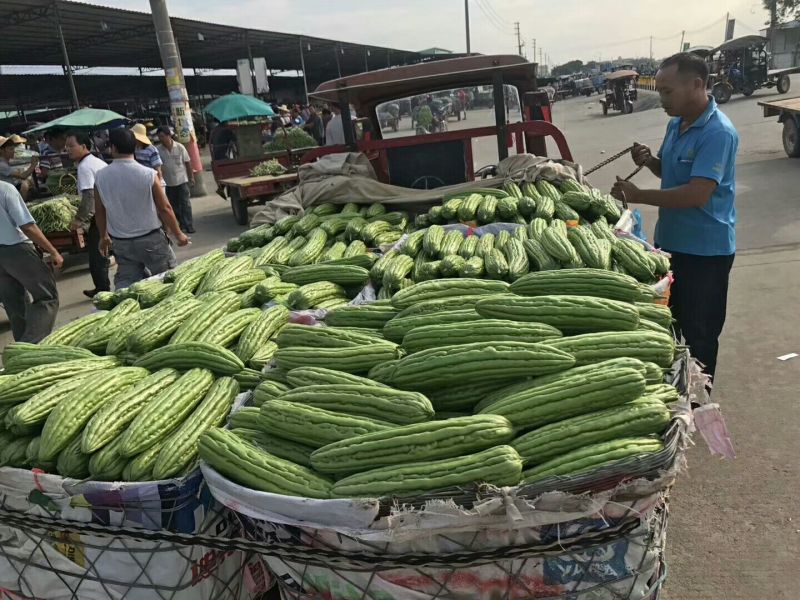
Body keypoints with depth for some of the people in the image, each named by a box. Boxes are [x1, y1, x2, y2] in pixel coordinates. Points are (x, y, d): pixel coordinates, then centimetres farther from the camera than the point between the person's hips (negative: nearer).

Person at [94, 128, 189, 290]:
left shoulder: (100, 177, -5)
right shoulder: (148, 174, -14)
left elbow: (99, 212, 5)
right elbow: (165, 208, -10)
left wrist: (103, 237, 21)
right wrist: (178, 234, 3)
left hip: (121, 243, 3)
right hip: (151, 239, -3)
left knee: (125, 284, 9)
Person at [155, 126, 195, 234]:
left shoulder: (179, 147, -6)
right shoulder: (158, 150, -3)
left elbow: (187, 163, 0)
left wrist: (191, 177, 0)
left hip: (182, 180, -2)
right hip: (168, 182, 2)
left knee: (185, 203, -2)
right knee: (174, 205, 8)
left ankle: (189, 225, 4)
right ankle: (183, 224, 19)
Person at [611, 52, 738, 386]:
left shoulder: (718, 133, -22)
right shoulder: (676, 124, 5)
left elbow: (697, 194, -29)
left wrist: (638, 196, -23)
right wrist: (649, 161, -3)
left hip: (704, 250, -9)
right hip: (670, 240, 9)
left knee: (699, 334, 6)